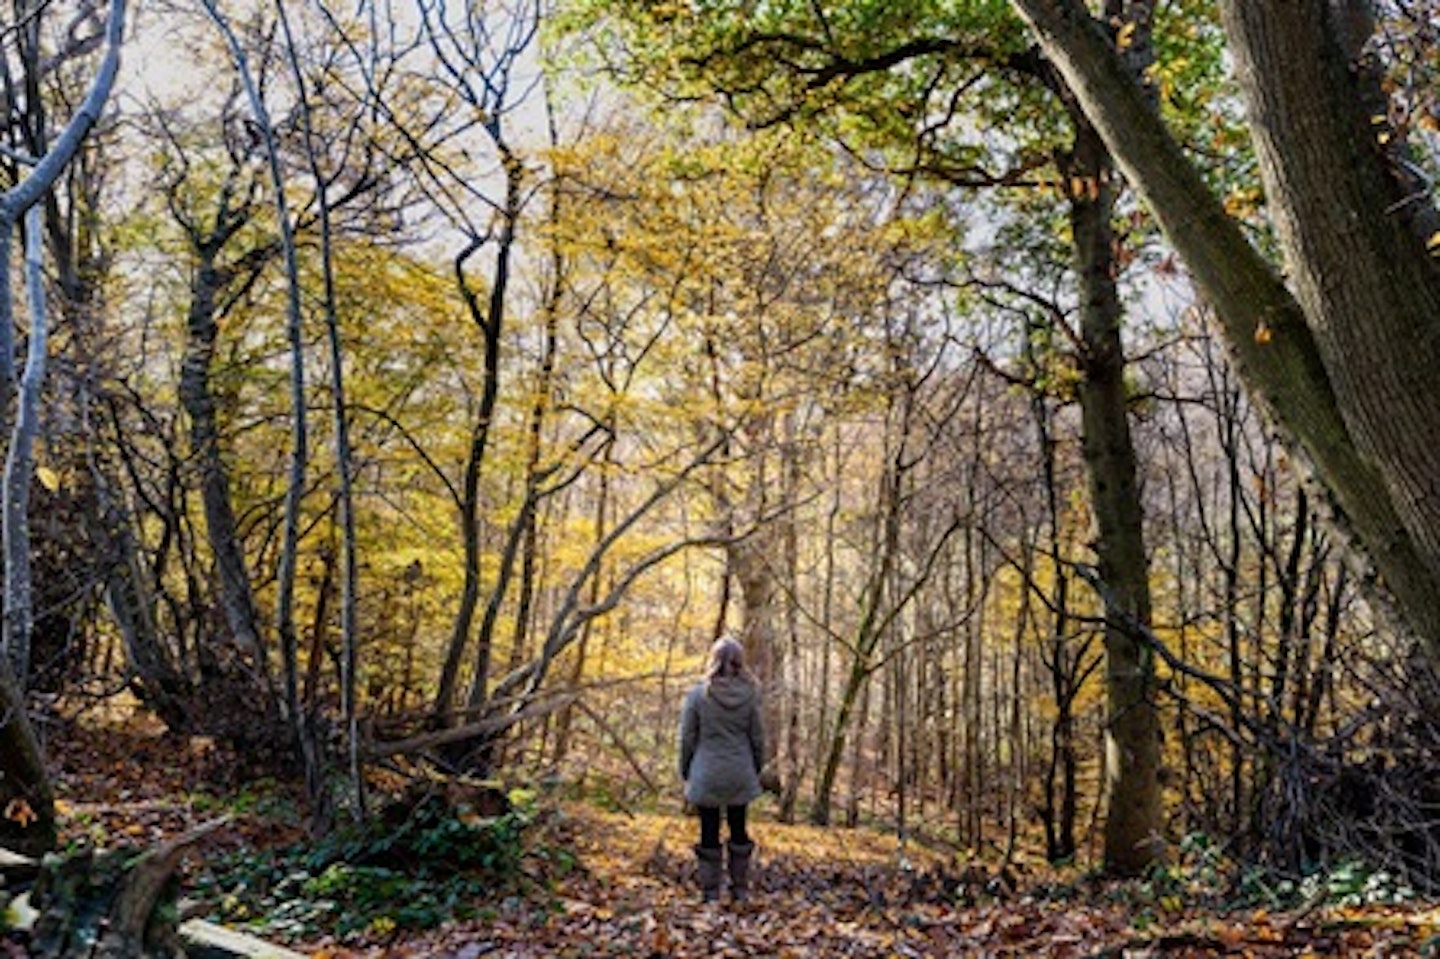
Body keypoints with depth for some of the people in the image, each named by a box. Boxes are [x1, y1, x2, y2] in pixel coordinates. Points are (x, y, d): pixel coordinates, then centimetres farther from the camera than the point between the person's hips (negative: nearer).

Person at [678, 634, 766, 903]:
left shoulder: (697, 694, -10)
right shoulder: (749, 695, -4)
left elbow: (688, 738, -5)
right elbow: (757, 738, 3)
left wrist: (685, 772, 7)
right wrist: (756, 770, 16)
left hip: (707, 774, -2)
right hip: (740, 774, 2)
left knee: (710, 831, 7)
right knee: (738, 829, 14)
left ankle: (710, 890, 12)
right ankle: (740, 889, 20)